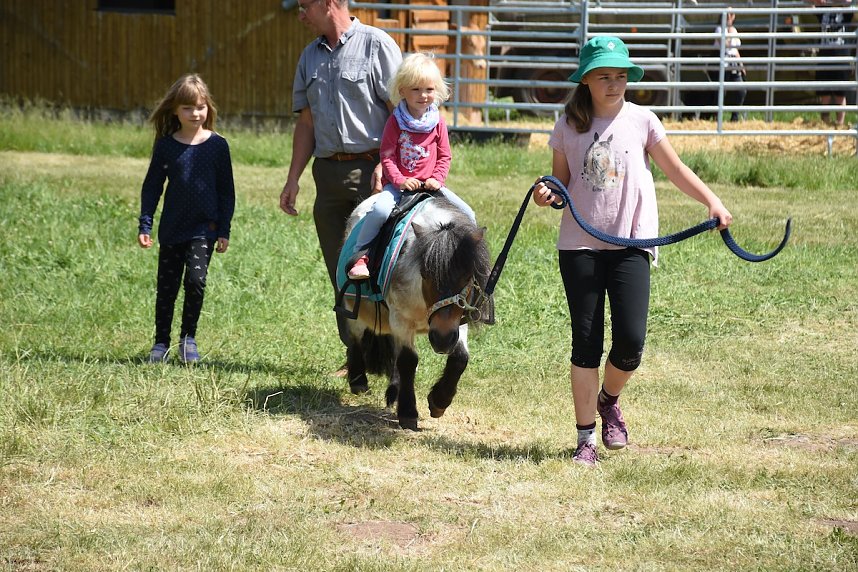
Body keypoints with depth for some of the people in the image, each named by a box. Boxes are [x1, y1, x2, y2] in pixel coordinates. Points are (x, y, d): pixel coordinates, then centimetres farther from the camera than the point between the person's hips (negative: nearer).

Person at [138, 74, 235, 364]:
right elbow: (151, 186, 6)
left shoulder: (217, 145, -2)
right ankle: (161, 342, 20)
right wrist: (145, 225, -1)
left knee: (196, 279, -17)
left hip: (204, 229, -2)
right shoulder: (166, 146, 0)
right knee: (167, 287, 7)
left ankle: (188, 337, 0)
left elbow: (226, 190, 4)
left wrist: (225, 230, 1)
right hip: (172, 229, 2)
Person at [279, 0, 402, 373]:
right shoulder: (310, 56, 17)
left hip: (370, 171, -6)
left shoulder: (377, 45, -3)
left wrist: (385, 165, -16)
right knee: (340, 273, 6)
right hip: (328, 173, 6)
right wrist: (293, 179, 13)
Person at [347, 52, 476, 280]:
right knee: (380, 209, -32)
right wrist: (400, 180, -17)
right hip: (398, 183, -3)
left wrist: (437, 179, -8)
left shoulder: (438, 122, 4)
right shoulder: (395, 122, -4)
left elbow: (444, 156, 9)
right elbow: (387, 156, -5)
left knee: (467, 215, -6)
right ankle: (361, 255, -19)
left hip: (430, 184, 3)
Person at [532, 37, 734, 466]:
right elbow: (561, 182, 12)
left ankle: (609, 400, 23)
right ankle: (585, 438, 10)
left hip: (630, 245, 0)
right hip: (579, 246, 0)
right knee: (586, 343, 1)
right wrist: (546, 194, -11)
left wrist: (712, 201, -5)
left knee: (631, 341, -10)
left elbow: (675, 170, 8)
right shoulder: (569, 126, 4)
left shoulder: (641, 121, 2)